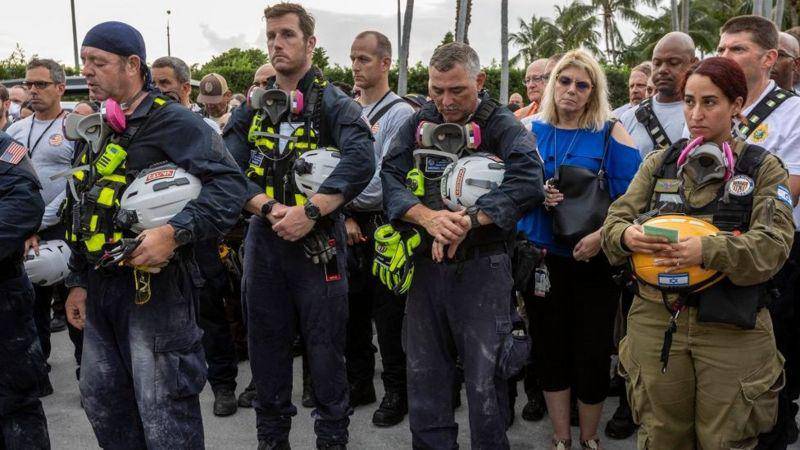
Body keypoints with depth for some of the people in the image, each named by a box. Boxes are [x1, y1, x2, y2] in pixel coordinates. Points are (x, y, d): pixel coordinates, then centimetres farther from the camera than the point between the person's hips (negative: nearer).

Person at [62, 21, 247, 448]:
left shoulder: (173, 121, -11)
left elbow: (229, 185, -21)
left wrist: (174, 232, -32)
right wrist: (77, 280, 19)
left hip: (154, 287, -8)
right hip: (100, 286, 9)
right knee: (100, 400, 20)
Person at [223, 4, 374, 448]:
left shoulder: (333, 102, -4)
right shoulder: (252, 107, 10)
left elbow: (361, 162, -20)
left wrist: (309, 212, -23)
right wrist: (268, 207, -17)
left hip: (318, 241, -4)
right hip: (264, 240, 5)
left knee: (326, 346, 5)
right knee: (267, 344, 14)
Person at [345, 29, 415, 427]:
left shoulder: (399, 114, -8)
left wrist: (346, 199, -13)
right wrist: (346, 216, -5)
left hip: (383, 226, -6)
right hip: (349, 224, 6)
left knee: (388, 313, 1)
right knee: (352, 308, 14)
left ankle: (396, 393, 15)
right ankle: (359, 383, 29)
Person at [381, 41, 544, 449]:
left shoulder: (502, 125, -2)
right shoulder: (419, 123, 8)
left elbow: (528, 182, -19)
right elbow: (389, 178, -3)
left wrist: (468, 220, -26)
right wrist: (429, 218, -20)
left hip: (483, 266, -3)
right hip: (426, 261, 4)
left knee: (484, 376, 1)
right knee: (423, 372, 11)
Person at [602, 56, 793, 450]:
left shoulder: (763, 167, 2)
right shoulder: (659, 163, 11)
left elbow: (773, 243, -10)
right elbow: (617, 218, 5)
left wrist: (708, 250, -28)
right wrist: (626, 235, -20)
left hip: (732, 329, -2)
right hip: (656, 322, 2)